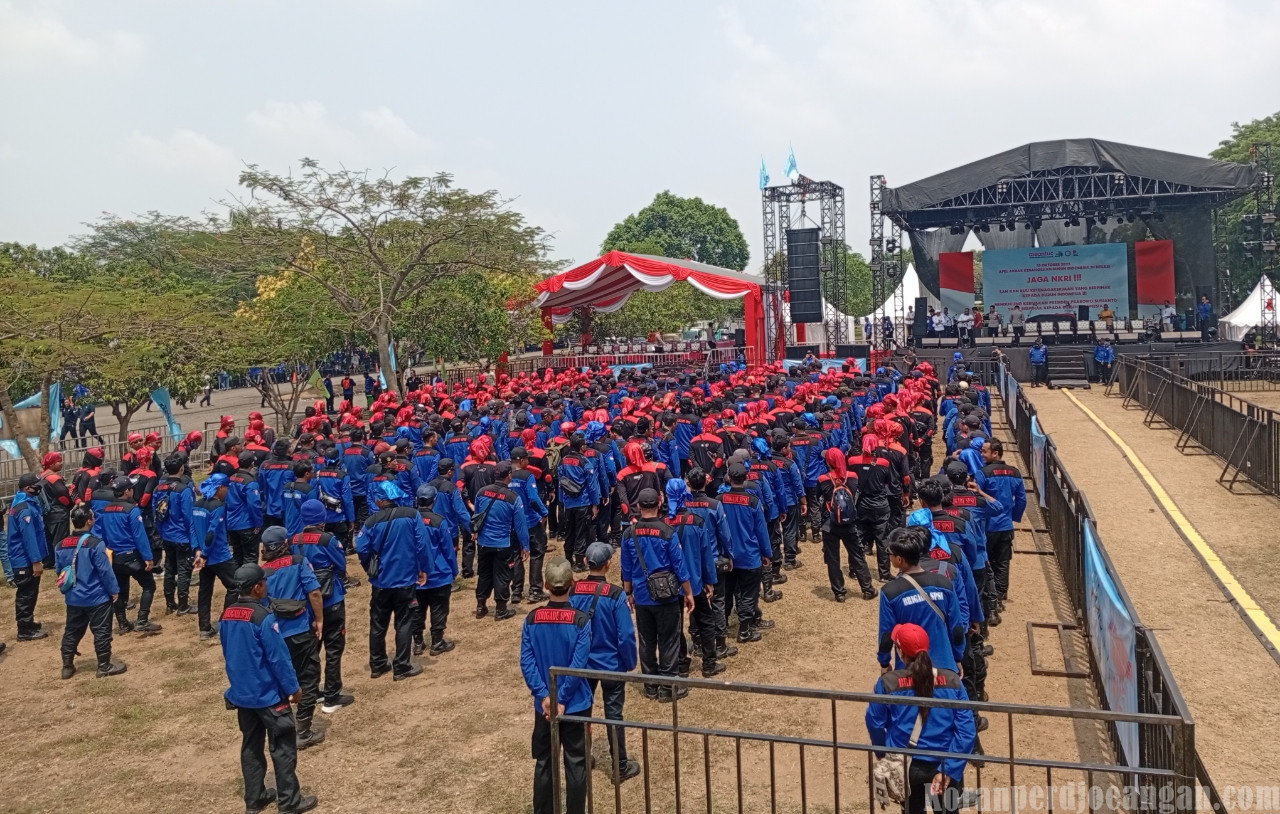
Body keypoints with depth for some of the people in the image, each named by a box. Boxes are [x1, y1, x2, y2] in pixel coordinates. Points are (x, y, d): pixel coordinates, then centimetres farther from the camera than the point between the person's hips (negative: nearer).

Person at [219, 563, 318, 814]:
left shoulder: (226, 615, 0)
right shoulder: (263, 617, -24)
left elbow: (228, 654, 12)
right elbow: (279, 657, -19)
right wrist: (293, 688, -8)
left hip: (240, 693, 8)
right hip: (268, 694, -7)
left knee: (250, 746, 18)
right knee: (283, 746, 4)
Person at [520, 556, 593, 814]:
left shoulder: (532, 619, -7)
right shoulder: (581, 621, -15)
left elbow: (526, 661, -10)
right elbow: (578, 665, -18)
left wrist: (544, 696, -10)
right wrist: (561, 699, -13)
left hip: (543, 705, 3)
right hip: (576, 705, -2)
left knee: (543, 763, 16)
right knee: (576, 765, 10)